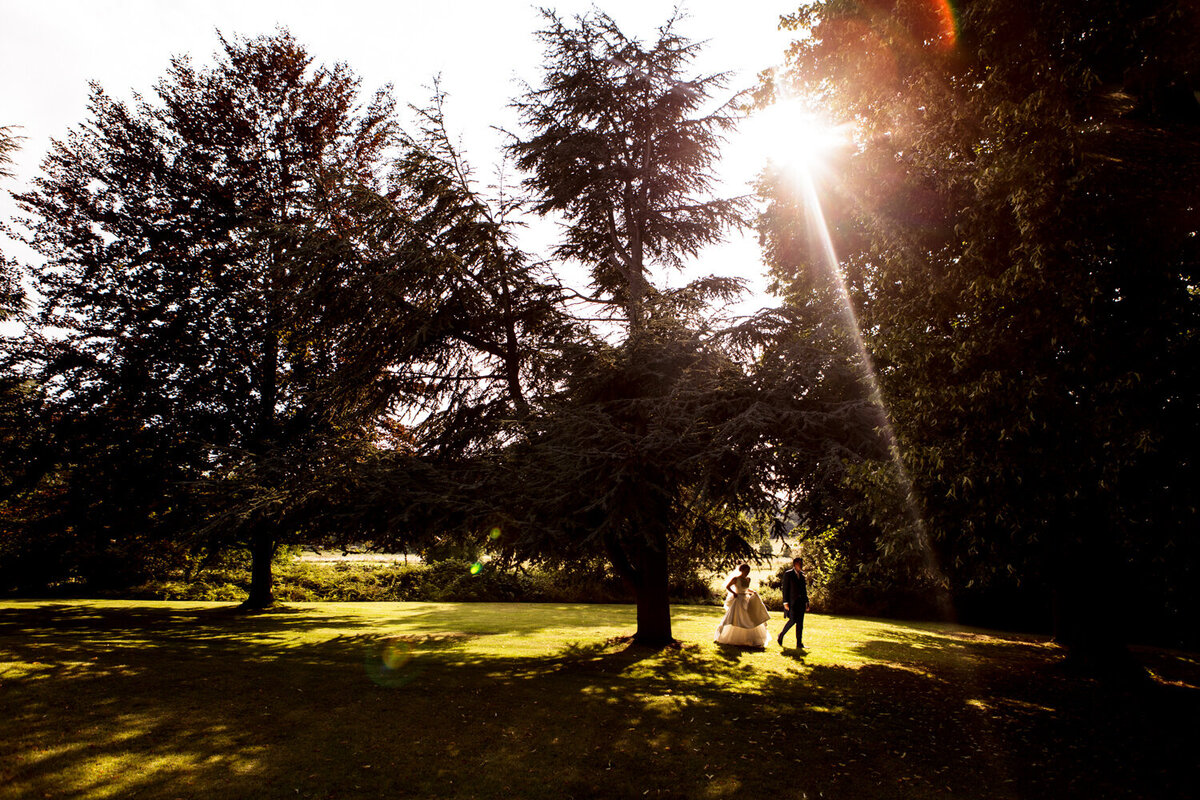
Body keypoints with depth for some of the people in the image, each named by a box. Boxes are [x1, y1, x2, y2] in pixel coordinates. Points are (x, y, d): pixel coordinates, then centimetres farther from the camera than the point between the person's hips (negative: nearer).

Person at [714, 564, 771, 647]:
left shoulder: (748, 579, 8)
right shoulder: (735, 578, -11)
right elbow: (727, 586, -4)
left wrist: (753, 592, 6)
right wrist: (733, 593, -18)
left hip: (746, 601, 7)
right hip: (737, 601, -6)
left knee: (751, 620, 4)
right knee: (734, 620, -4)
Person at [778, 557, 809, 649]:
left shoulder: (802, 574, 14)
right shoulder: (788, 574, -2)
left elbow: (804, 588, 19)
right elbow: (785, 588, -5)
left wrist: (806, 601, 14)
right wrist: (785, 602, -11)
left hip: (801, 601, 5)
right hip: (792, 601, -5)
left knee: (800, 622, 4)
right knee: (793, 620, -11)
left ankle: (799, 643, 7)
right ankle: (781, 635, 11)